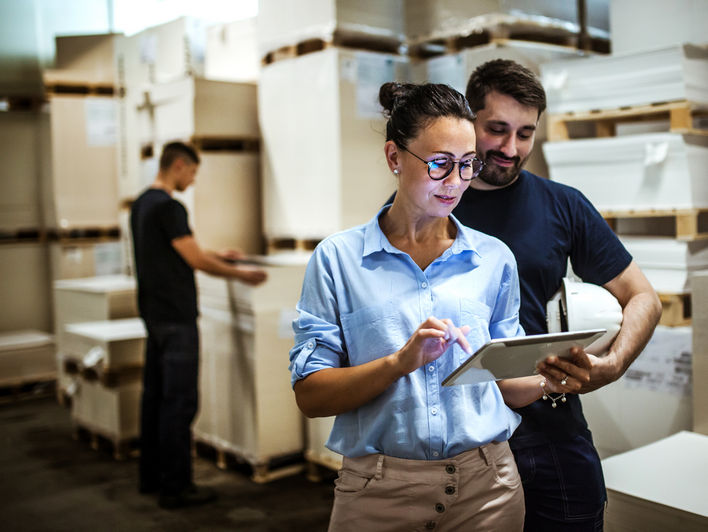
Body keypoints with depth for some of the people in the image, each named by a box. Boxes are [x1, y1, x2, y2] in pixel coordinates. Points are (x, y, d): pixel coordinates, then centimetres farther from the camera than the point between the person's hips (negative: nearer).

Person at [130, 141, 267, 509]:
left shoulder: (142, 204, 14)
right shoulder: (169, 207, -17)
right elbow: (196, 261, -15)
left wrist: (218, 256, 27)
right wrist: (239, 274, -3)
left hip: (153, 313, 10)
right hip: (175, 317, -10)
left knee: (155, 395, 15)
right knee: (179, 401, -4)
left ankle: (152, 477, 25)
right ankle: (175, 488, 3)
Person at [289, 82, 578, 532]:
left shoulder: (494, 258, 4)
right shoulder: (338, 258, -5)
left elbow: (504, 383, 10)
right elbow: (310, 395, -9)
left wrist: (548, 381, -10)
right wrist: (401, 361, -21)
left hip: (485, 483, 3)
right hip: (380, 493, -2)